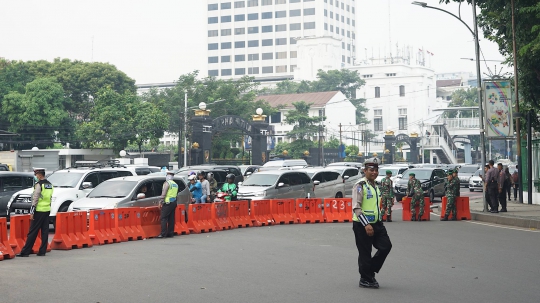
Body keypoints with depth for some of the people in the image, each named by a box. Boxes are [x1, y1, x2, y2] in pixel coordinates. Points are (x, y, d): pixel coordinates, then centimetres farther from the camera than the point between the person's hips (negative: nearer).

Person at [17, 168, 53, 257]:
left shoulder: (39, 184, -13)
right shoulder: (50, 185, 12)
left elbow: (35, 199, -15)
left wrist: (32, 212, -13)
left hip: (39, 211, -7)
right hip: (47, 210, 7)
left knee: (33, 232, -5)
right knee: (45, 232, 7)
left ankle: (25, 252, -2)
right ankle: (42, 251, 7)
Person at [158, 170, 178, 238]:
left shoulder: (167, 183, -9)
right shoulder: (175, 184, 17)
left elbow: (163, 194, -14)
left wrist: (160, 202, -11)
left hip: (167, 203, -8)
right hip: (174, 202, 8)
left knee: (164, 218, -7)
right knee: (171, 218, 10)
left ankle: (163, 234, -13)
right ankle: (171, 233, 10)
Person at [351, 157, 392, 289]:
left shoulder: (375, 186, 14)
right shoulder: (360, 185, -13)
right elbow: (356, 208, -19)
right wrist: (366, 225, -25)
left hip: (376, 224, 8)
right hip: (362, 225, -8)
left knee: (386, 246, 2)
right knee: (365, 253, 0)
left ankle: (370, 272, 18)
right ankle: (365, 280, 14)